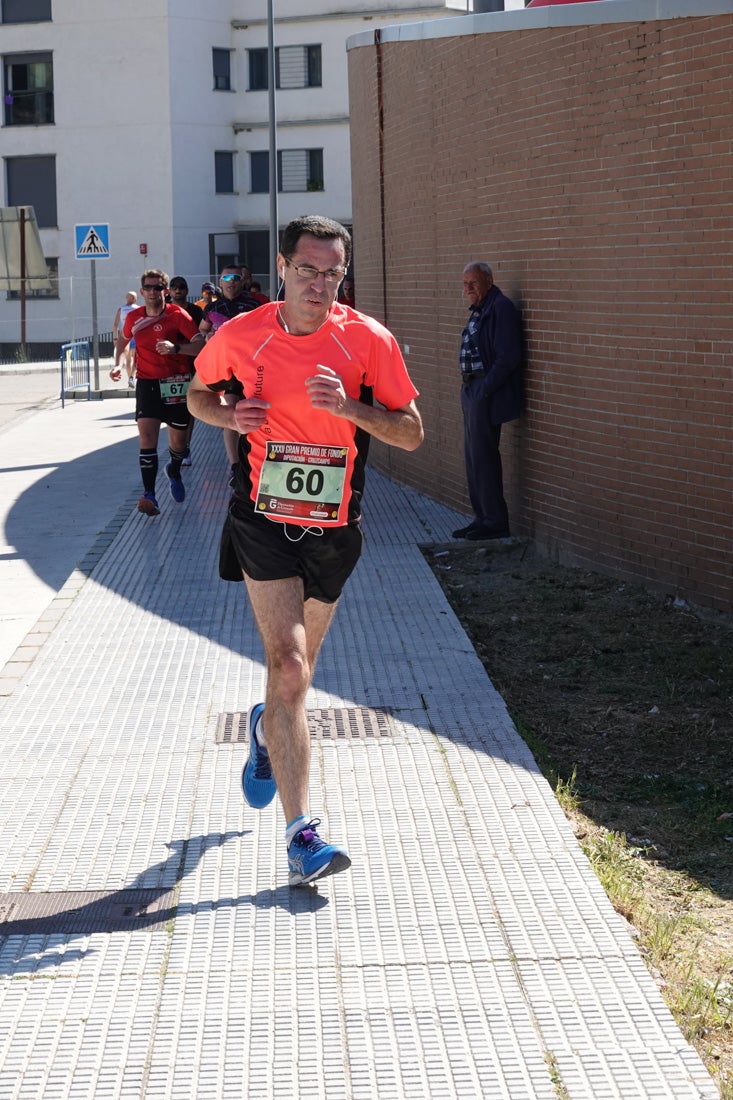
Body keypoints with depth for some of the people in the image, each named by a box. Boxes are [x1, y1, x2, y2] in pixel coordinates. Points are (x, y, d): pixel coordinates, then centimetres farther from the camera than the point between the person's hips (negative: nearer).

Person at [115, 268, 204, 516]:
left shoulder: (177, 315, -9)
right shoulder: (134, 318, 3)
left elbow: (200, 345, -16)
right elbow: (123, 339, 24)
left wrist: (176, 348, -31)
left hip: (176, 383, -1)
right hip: (147, 382, 1)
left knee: (178, 438, 10)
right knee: (147, 436, -15)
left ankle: (174, 472, 44)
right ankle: (149, 494, -17)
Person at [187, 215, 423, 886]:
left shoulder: (368, 340, -6)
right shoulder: (240, 337, -4)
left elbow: (411, 433, -4)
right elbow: (198, 395, 14)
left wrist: (348, 407, -21)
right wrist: (230, 416, -8)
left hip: (334, 525, 2)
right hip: (263, 519, -2)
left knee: (298, 665, 19)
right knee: (289, 666, -17)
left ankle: (267, 728, 56)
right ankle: (301, 834, -18)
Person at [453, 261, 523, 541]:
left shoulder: (500, 308, -14)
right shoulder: (479, 310, 16)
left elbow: (508, 357, -21)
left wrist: (485, 390, -20)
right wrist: (470, 388, 12)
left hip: (487, 394, -10)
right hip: (472, 391, 10)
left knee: (482, 456, -7)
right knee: (474, 456, 14)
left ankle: (494, 521, 0)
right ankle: (482, 518, 22)